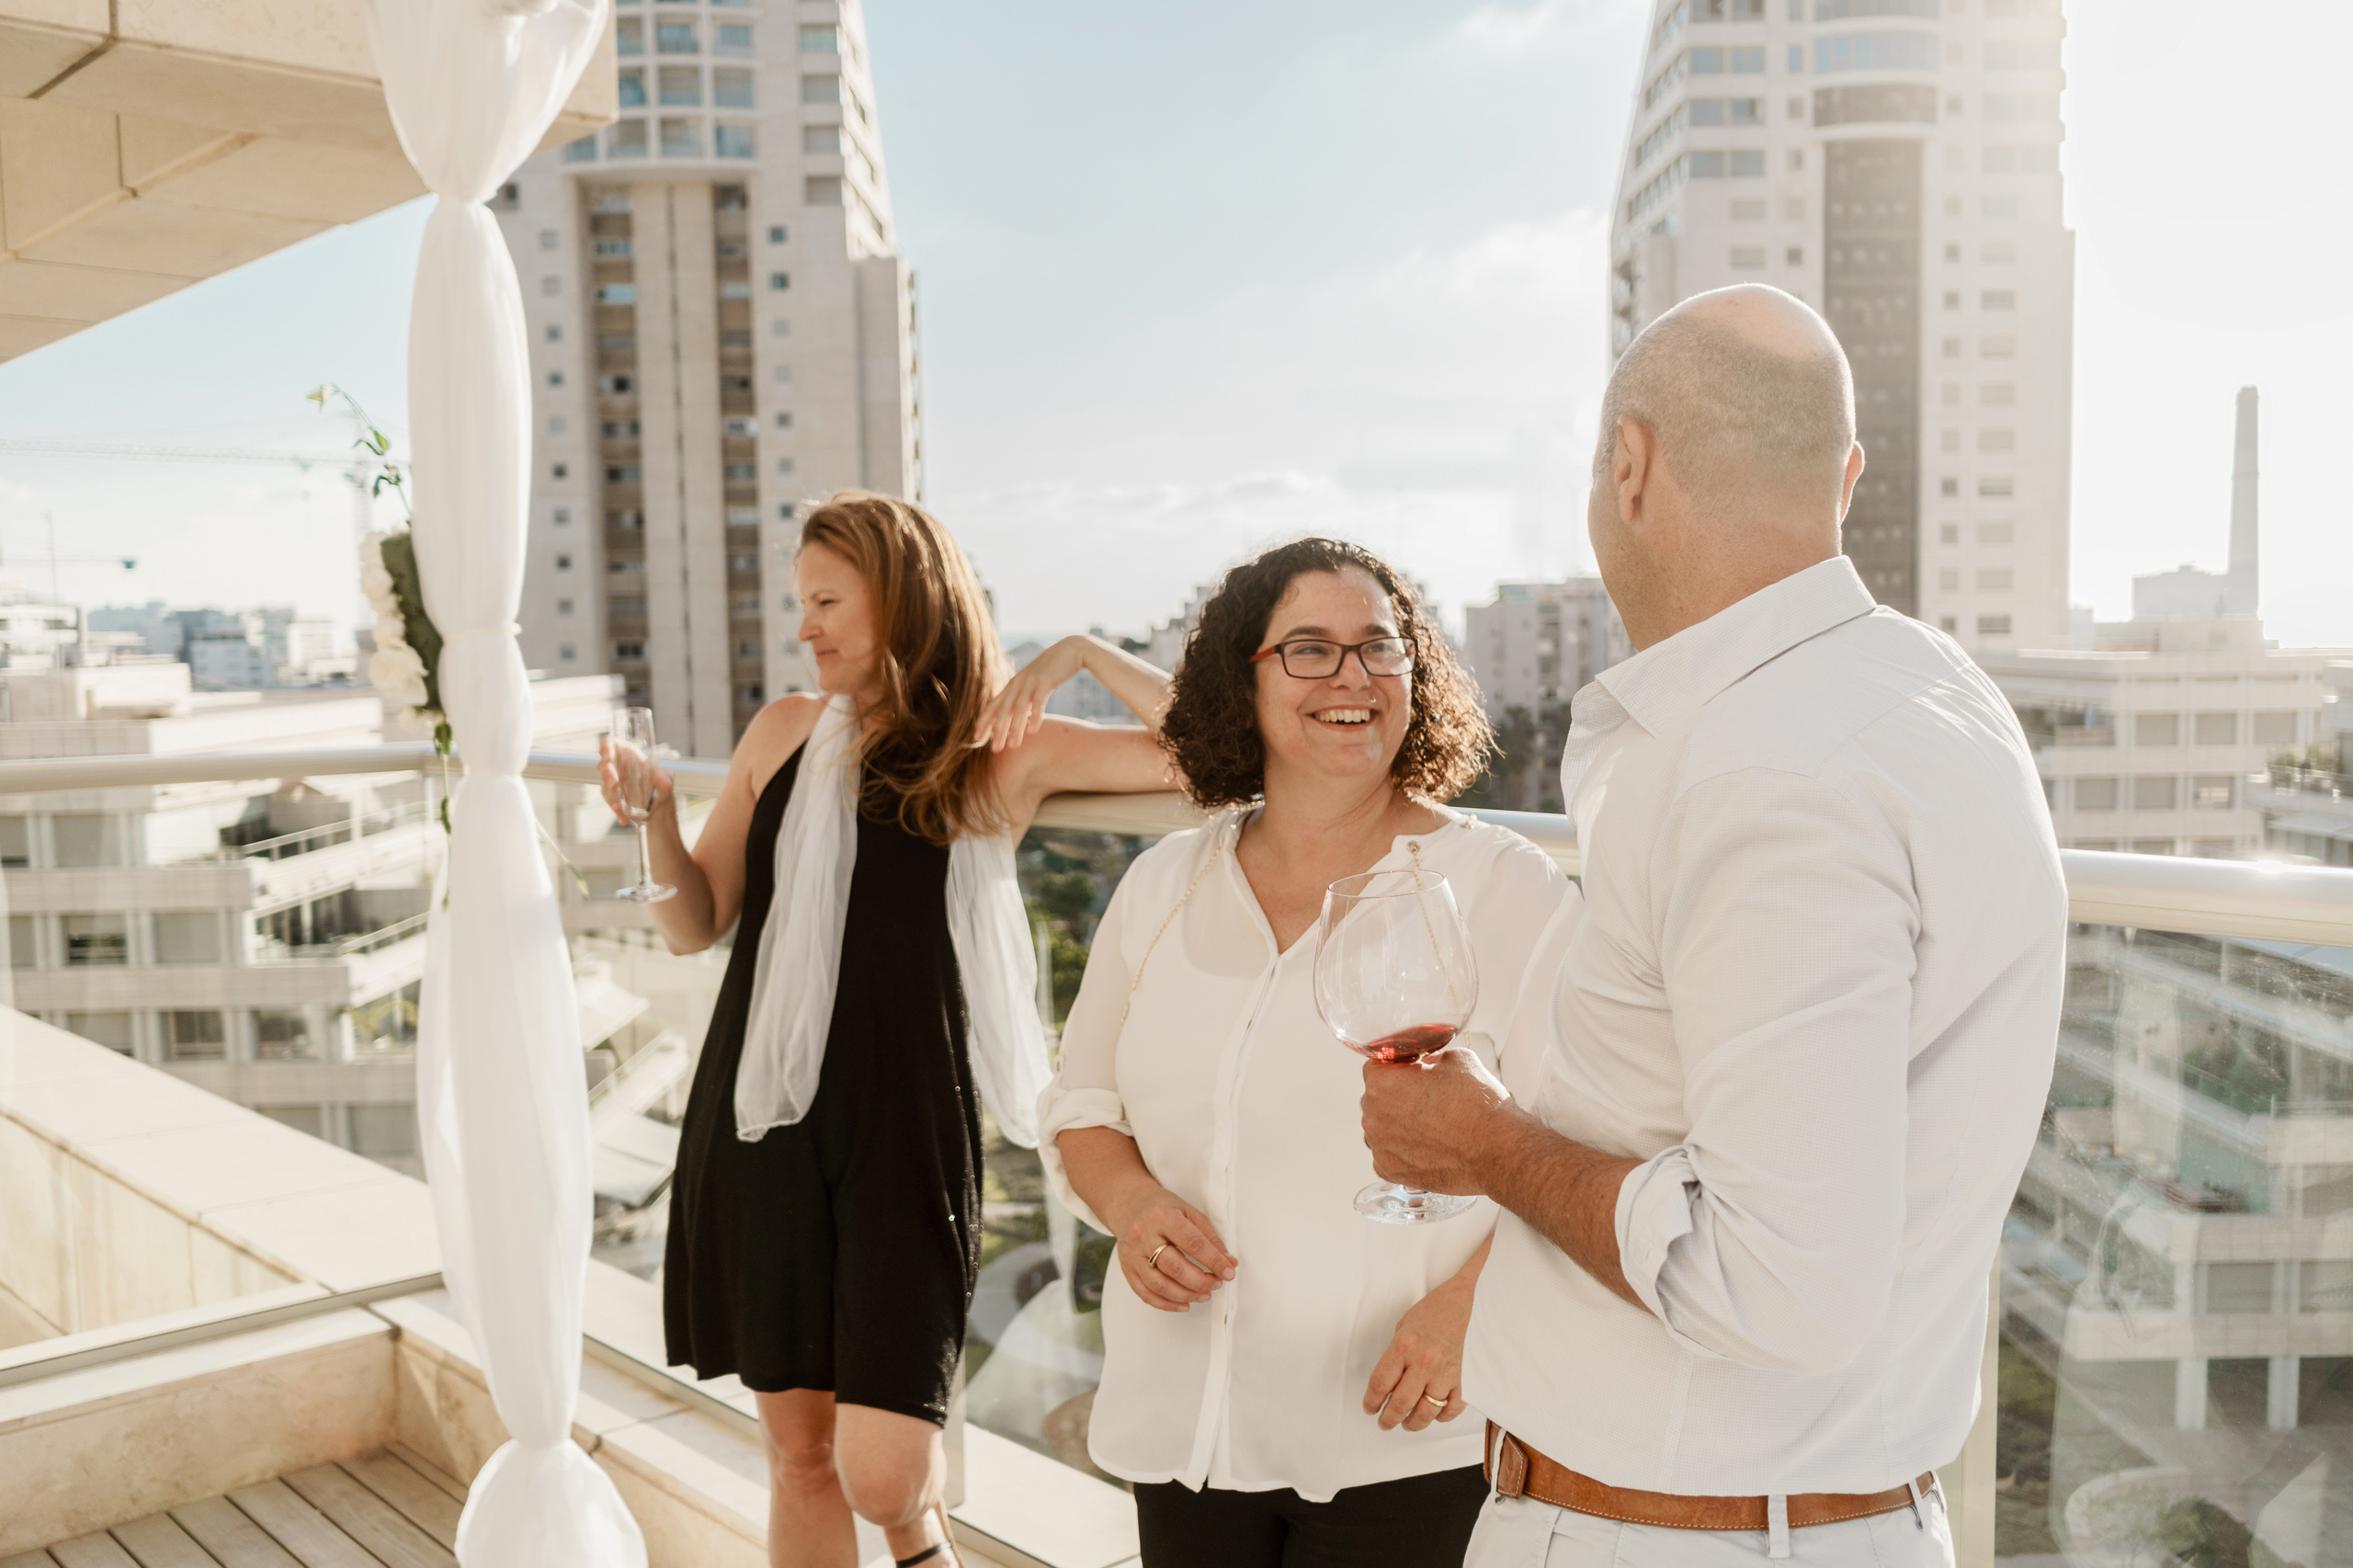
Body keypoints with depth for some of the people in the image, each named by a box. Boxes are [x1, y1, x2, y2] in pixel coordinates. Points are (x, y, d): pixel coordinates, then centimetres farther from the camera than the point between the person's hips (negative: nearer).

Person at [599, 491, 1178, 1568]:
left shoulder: (1001, 752, -2)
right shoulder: (784, 732, 8)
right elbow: (696, 925, 11)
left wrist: (1085, 652, -8)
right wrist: (655, 820, -6)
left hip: (902, 1126, -3)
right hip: (757, 1122, 4)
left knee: (880, 1475, -8)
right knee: (797, 1453, 12)